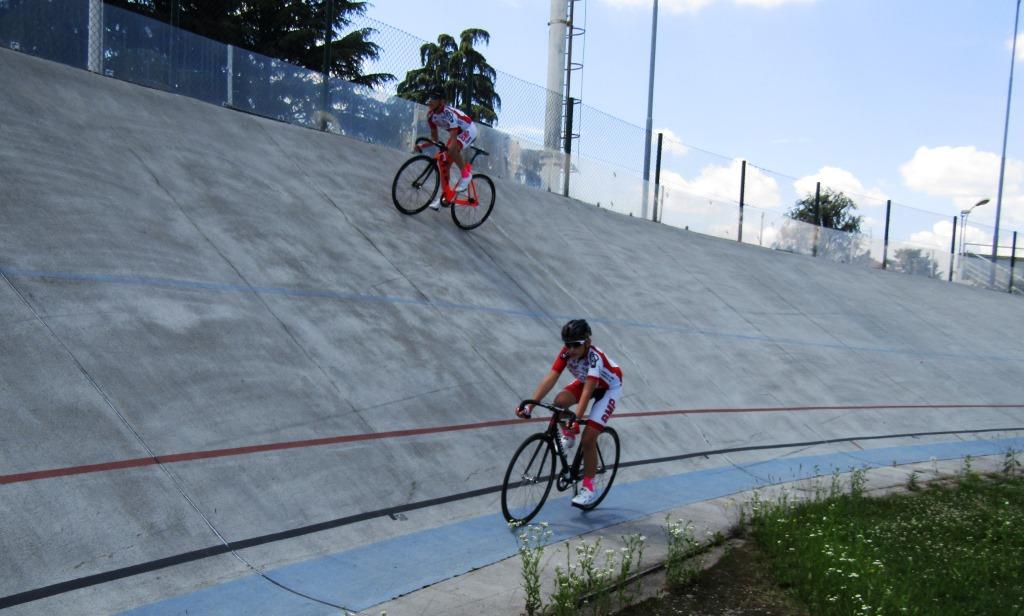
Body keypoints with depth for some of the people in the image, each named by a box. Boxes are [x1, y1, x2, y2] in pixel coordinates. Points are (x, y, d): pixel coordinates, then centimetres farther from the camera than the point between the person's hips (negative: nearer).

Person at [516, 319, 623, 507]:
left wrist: (577, 418, -56)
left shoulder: (594, 357, -37)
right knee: (560, 401, -27)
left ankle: (588, 488, -2)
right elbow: (550, 379, -29)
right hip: (585, 381, 5)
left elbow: (588, 390, -46)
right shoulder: (566, 352, -22)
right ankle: (568, 435, 4)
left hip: (609, 388, -5)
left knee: (588, 438, -16)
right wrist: (529, 406, -38)